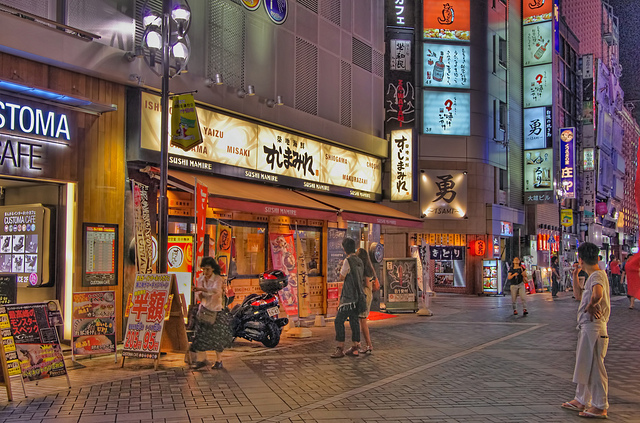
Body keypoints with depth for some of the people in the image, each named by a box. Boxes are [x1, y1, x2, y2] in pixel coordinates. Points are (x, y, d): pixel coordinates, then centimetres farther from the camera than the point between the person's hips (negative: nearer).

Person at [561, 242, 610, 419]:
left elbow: (597, 294, -37)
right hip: (587, 326, 11)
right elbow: (579, 295, 28)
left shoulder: (598, 275, -15)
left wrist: (590, 306, -19)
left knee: (594, 366, -4)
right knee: (584, 365, 17)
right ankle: (581, 400, 28)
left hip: (594, 327, -11)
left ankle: (600, 407, 3)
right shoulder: (592, 276, 16)